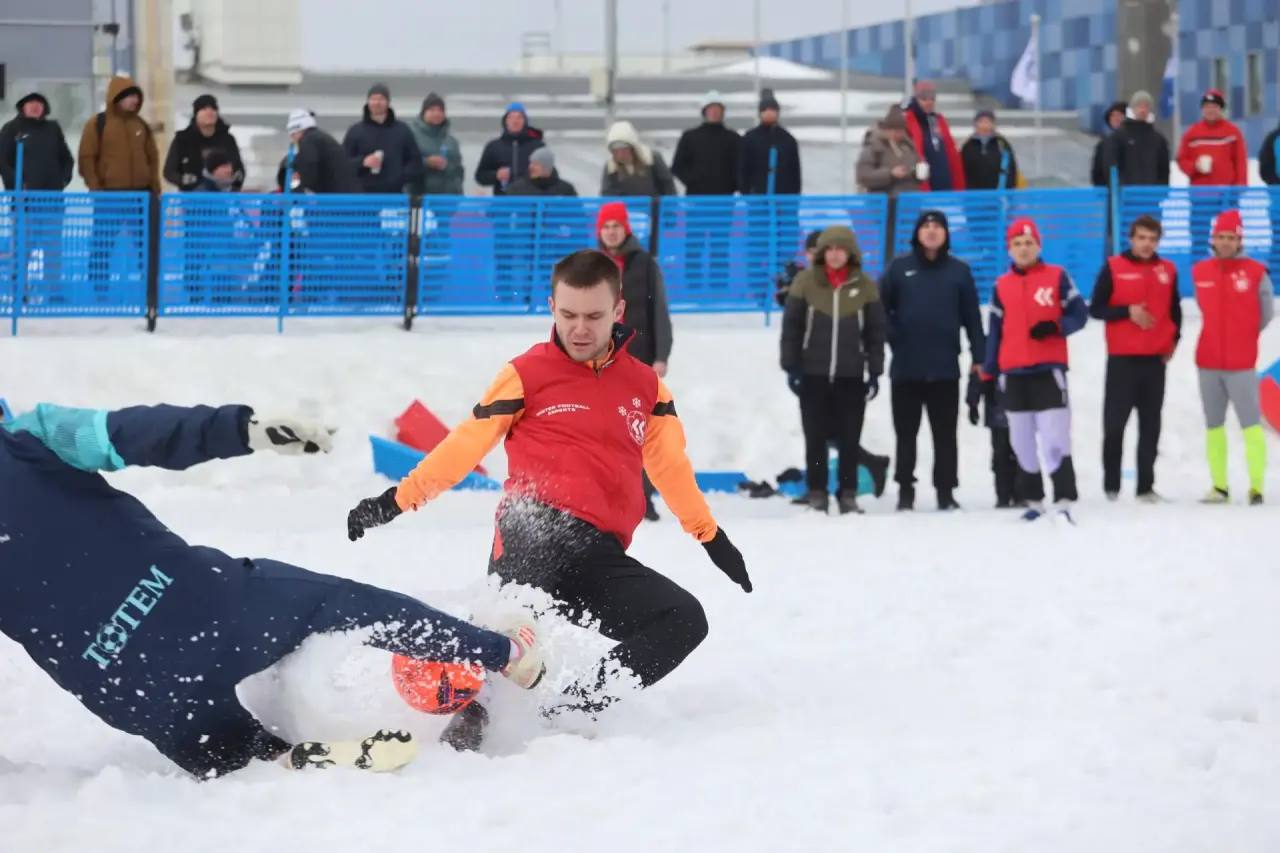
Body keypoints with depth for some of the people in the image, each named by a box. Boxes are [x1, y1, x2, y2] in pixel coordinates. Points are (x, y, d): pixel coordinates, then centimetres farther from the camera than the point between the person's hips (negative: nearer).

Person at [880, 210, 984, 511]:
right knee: (906, 434, 6)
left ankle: (946, 492, 9)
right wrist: (892, 336, -6)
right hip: (906, 368, 0)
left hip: (944, 369, 0)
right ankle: (905, 491, 13)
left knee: (945, 435, 4)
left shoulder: (959, 271, 4)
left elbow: (972, 317, 4)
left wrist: (979, 357, 1)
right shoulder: (899, 268, 3)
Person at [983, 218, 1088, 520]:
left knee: (1054, 437, -11)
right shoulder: (1001, 286, 11)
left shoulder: (1057, 277, 2)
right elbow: (995, 332, 13)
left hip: (1048, 369, -4)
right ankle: (1033, 500, 17)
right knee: (1022, 441, 7)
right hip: (1014, 373, 4)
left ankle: (1064, 500, -12)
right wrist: (988, 373, 10)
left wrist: (1055, 328, -18)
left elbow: (1080, 314, 1)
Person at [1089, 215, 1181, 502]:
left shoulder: (1168, 270, 8)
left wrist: (1173, 339, 6)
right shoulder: (1113, 268, -2)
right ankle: (1111, 485, 6)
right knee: (1115, 423, -2)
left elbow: (1174, 310, 19)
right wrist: (1128, 312, -15)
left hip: (1156, 359, 3)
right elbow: (1096, 309, -3)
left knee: (1150, 426, 3)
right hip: (1122, 359, -3)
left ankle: (1146, 486, 6)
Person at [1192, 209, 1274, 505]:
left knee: (1251, 426, -7)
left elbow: (1266, 314, 5)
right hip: (1208, 362, 4)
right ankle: (1219, 486, 13)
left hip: (1241, 363, -4)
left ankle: (1256, 487, -5)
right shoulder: (1200, 272, 4)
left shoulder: (1255, 272, -5)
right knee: (1213, 427, 8)